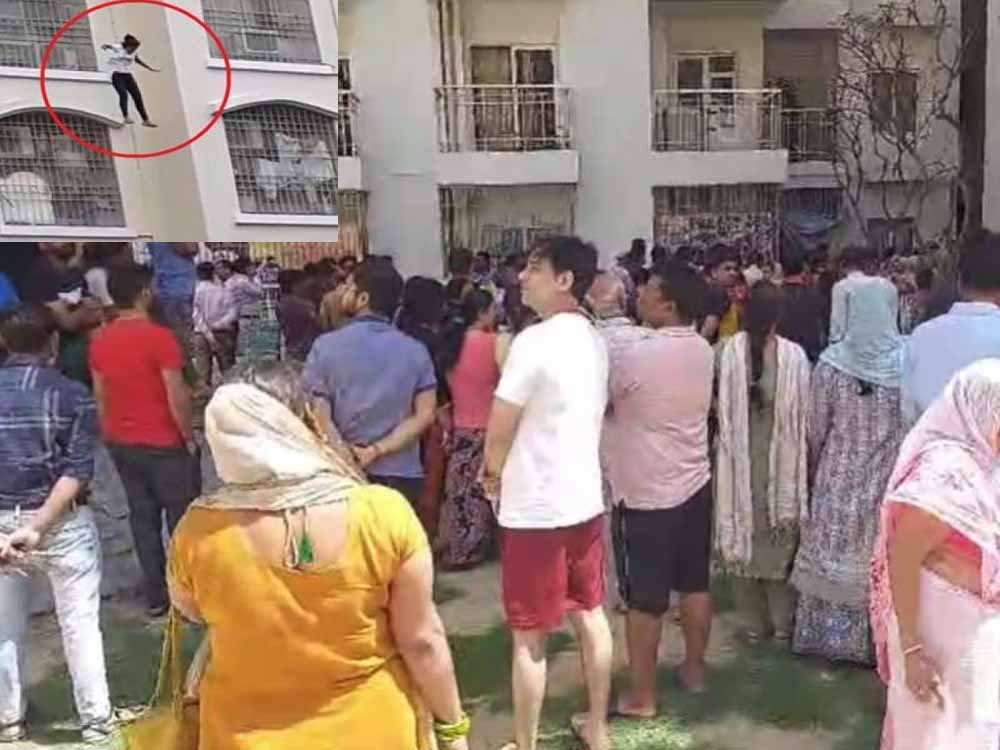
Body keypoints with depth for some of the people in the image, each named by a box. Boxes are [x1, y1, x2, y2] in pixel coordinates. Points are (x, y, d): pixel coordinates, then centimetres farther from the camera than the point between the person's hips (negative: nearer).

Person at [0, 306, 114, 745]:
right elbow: (77, 471, -18)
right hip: (63, 523, -3)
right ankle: (96, 719, 20)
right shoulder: (71, 395, -10)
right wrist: (37, 527, -19)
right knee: (79, 623, 9)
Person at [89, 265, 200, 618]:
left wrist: (111, 437, 18)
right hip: (164, 444, -6)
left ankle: (155, 595, 22)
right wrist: (189, 436, -6)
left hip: (122, 444, 6)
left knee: (142, 518, 14)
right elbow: (177, 397, -20)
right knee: (182, 519, 8)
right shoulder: (159, 337, -19)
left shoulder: (99, 340, 1)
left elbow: (100, 397, 8)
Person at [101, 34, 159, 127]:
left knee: (137, 96, 3)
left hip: (128, 75, 6)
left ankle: (146, 120, 10)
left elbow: (138, 60, 24)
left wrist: (150, 68, 31)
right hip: (117, 75, -6)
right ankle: (126, 118, -23)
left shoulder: (133, 52, 5)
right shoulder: (118, 48, -12)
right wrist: (105, 46, -55)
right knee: (123, 94, -25)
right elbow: (110, 46, -31)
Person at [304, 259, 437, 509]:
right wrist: (377, 450, -9)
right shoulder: (416, 350, 1)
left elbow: (318, 418, -13)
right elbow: (425, 414, -6)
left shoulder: (326, 346, -8)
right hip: (402, 476, 2)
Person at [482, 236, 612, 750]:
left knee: (529, 637, 5)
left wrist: (493, 472, 7)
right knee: (590, 617, 18)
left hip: (536, 508, -8)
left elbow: (499, 430, -15)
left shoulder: (535, 340, -19)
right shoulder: (593, 340, 7)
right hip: (585, 497, 8)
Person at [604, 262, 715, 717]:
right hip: (694, 483, 7)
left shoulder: (636, 356, -21)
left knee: (645, 598, 3)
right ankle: (694, 670, 34)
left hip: (646, 492, -7)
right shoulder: (703, 350, 1)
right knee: (695, 584, 19)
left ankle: (641, 696, 14)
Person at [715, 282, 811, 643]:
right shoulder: (794, 355, -14)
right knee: (781, 539, 15)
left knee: (743, 534, 13)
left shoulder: (729, 351, -14)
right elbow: (804, 413, -8)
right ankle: (782, 623, 25)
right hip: (783, 458, 0)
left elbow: (722, 409, -9)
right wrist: (805, 455, 6)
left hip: (740, 457, 0)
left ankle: (753, 623, 23)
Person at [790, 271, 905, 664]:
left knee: (834, 557, 14)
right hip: (891, 482, 0)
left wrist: (814, 471, 13)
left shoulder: (832, 362, -12)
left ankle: (827, 636, 27)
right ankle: (876, 640, 28)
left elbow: (816, 429, -4)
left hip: (838, 478, 0)